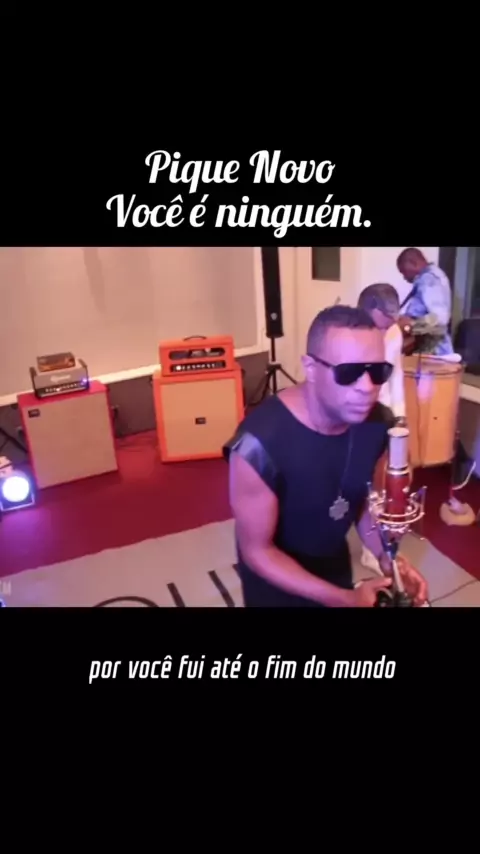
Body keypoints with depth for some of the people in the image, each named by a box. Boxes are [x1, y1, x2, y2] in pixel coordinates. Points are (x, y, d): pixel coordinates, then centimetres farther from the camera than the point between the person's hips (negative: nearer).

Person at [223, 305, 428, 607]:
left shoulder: (376, 422, -18)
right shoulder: (261, 442, -34)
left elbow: (363, 500, -1)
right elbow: (256, 551, -23)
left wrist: (386, 558, -17)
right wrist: (343, 599, -29)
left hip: (336, 565, 4)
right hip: (276, 582, -4)